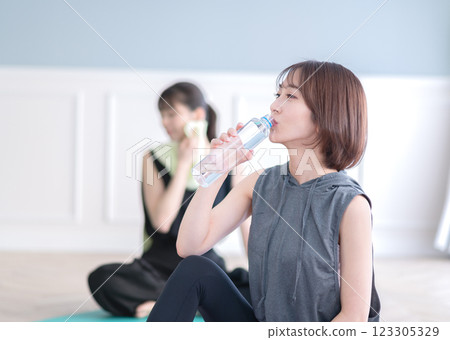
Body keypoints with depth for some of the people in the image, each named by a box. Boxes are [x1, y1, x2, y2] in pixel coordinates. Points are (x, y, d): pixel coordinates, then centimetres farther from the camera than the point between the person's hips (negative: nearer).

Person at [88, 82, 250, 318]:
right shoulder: (155, 159, 2)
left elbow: (246, 221, 0)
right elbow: (161, 222, -11)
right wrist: (184, 163, -10)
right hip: (161, 266, 0)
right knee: (101, 280, -29)